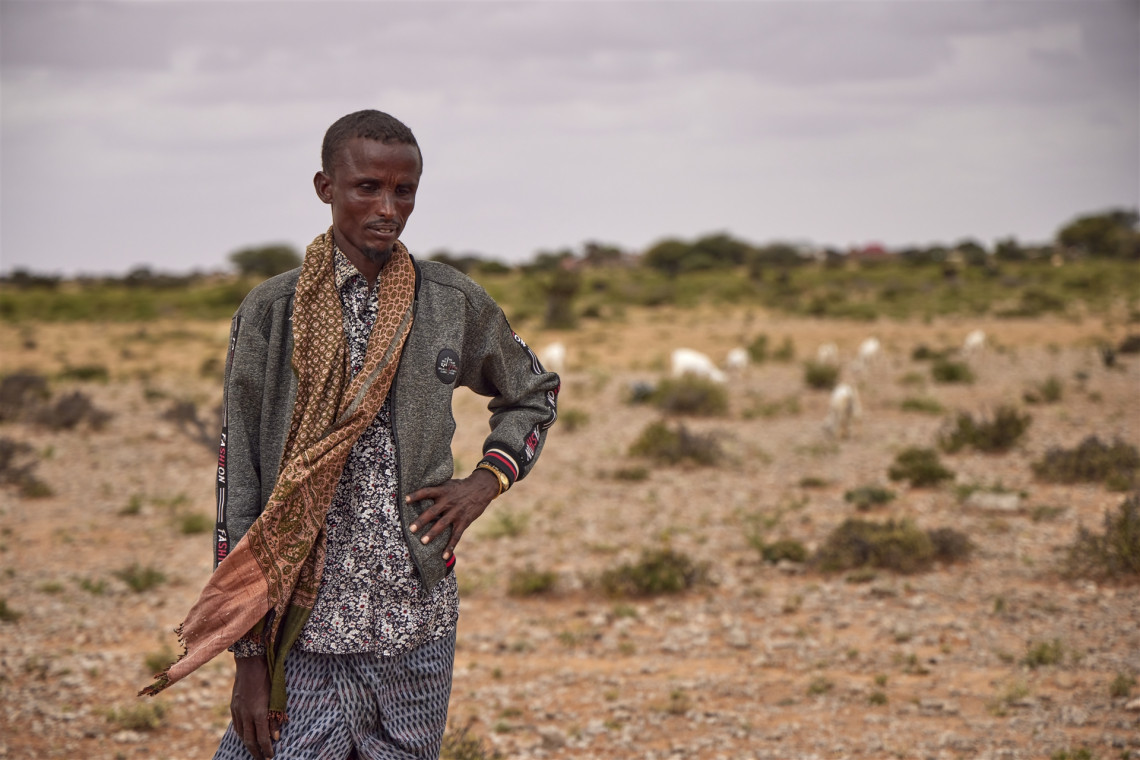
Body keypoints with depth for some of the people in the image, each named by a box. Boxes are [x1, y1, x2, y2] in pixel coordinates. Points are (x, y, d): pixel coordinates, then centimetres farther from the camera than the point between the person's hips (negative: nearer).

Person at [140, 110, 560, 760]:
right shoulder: (273, 313, -2)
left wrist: (486, 482, 4)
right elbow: (238, 484, -2)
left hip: (419, 635, 2)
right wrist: (249, 655, -6)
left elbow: (535, 392, 24)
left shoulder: (455, 303, 4)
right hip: (304, 637, -2)